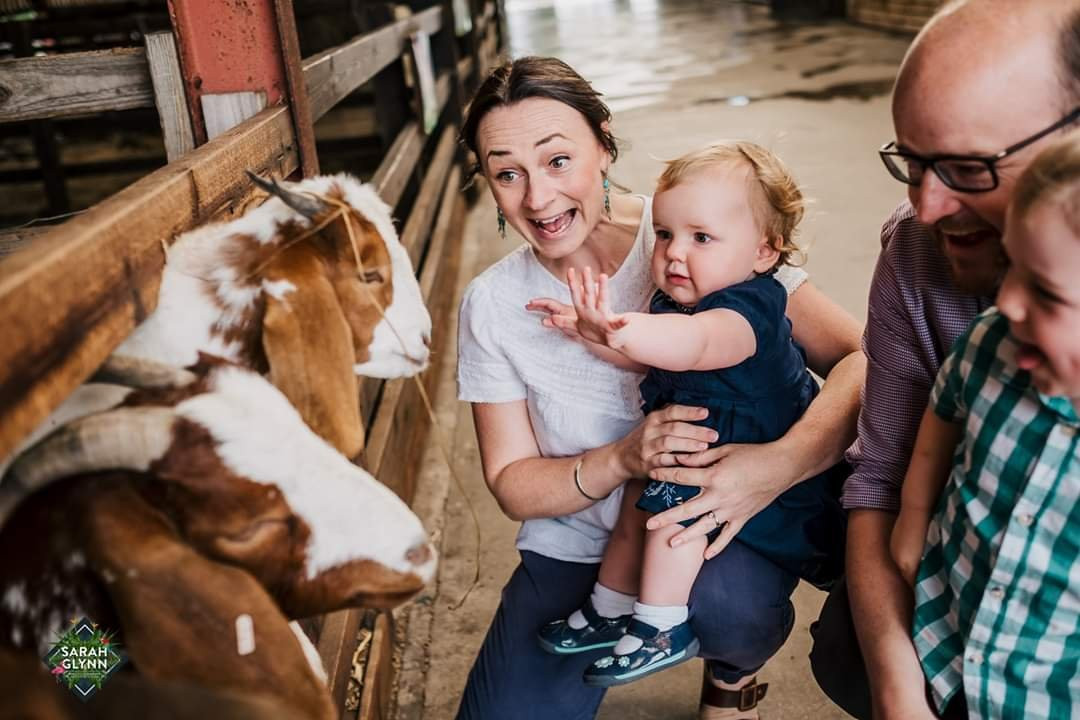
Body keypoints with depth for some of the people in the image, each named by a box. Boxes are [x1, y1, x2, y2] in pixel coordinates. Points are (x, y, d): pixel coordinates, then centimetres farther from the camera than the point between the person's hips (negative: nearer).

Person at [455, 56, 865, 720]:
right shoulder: (492, 305, -6)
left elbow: (861, 358, -17)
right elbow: (511, 484, -4)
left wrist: (785, 460, -37)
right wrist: (624, 459, -23)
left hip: (720, 518, -2)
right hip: (575, 549, 2)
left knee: (725, 600, -34)